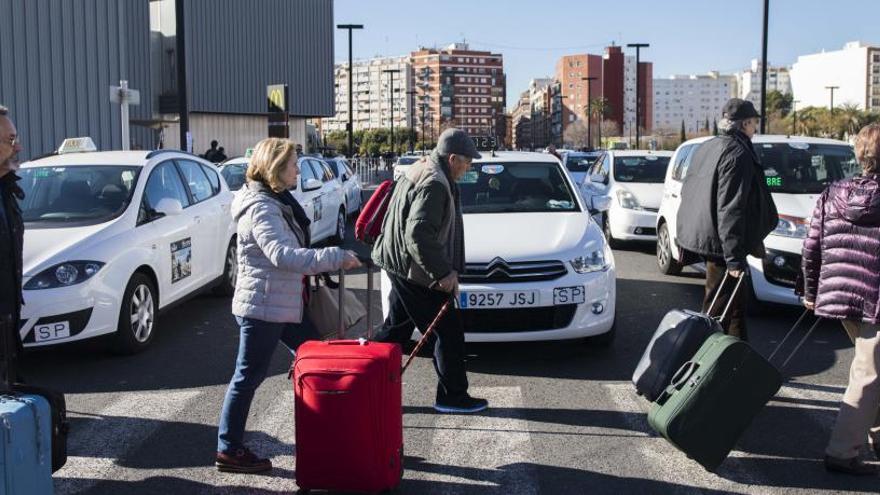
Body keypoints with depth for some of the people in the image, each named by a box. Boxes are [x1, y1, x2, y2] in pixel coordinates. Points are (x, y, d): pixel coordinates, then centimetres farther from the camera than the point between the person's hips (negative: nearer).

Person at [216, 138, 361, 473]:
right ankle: (228, 451, 11)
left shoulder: (277, 201, 13)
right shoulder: (261, 208, -20)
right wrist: (336, 257, -33)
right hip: (262, 307, -10)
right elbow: (283, 255, -33)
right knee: (249, 377, -1)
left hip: (284, 304, 10)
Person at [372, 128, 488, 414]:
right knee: (449, 332, 1)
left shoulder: (418, 172, 13)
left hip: (399, 267, 10)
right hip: (415, 272, -10)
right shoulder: (434, 184, -20)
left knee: (396, 329, 18)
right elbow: (418, 234, -29)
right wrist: (443, 273, -23)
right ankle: (453, 396, 11)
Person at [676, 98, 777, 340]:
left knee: (737, 299, 21)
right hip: (720, 244, -10)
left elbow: (687, 192, 19)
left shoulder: (706, 148, 12)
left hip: (703, 237, 10)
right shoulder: (738, 154, -16)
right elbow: (730, 209, -23)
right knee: (718, 308, -2)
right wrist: (734, 257, -24)